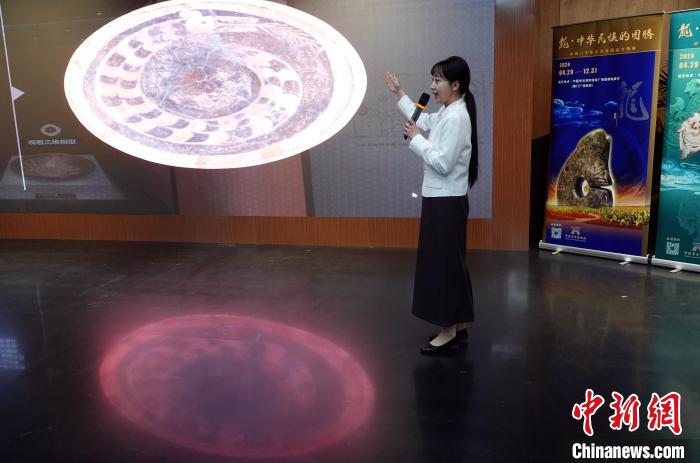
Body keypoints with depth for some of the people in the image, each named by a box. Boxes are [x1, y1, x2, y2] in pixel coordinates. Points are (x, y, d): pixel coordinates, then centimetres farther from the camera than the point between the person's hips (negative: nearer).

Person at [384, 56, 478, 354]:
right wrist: (399, 94, 35)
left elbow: (442, 164, -24)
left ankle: (449, 332, 7)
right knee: (448, 263, 14)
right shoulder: (446, 114, 11)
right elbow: (423, 121, 32)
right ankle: (457, 327, 24)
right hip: (441, 199, 10)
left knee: (443, 264, -3)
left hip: (446, 202, -10)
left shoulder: (456, 118, -19)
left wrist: (415, 138, -14)